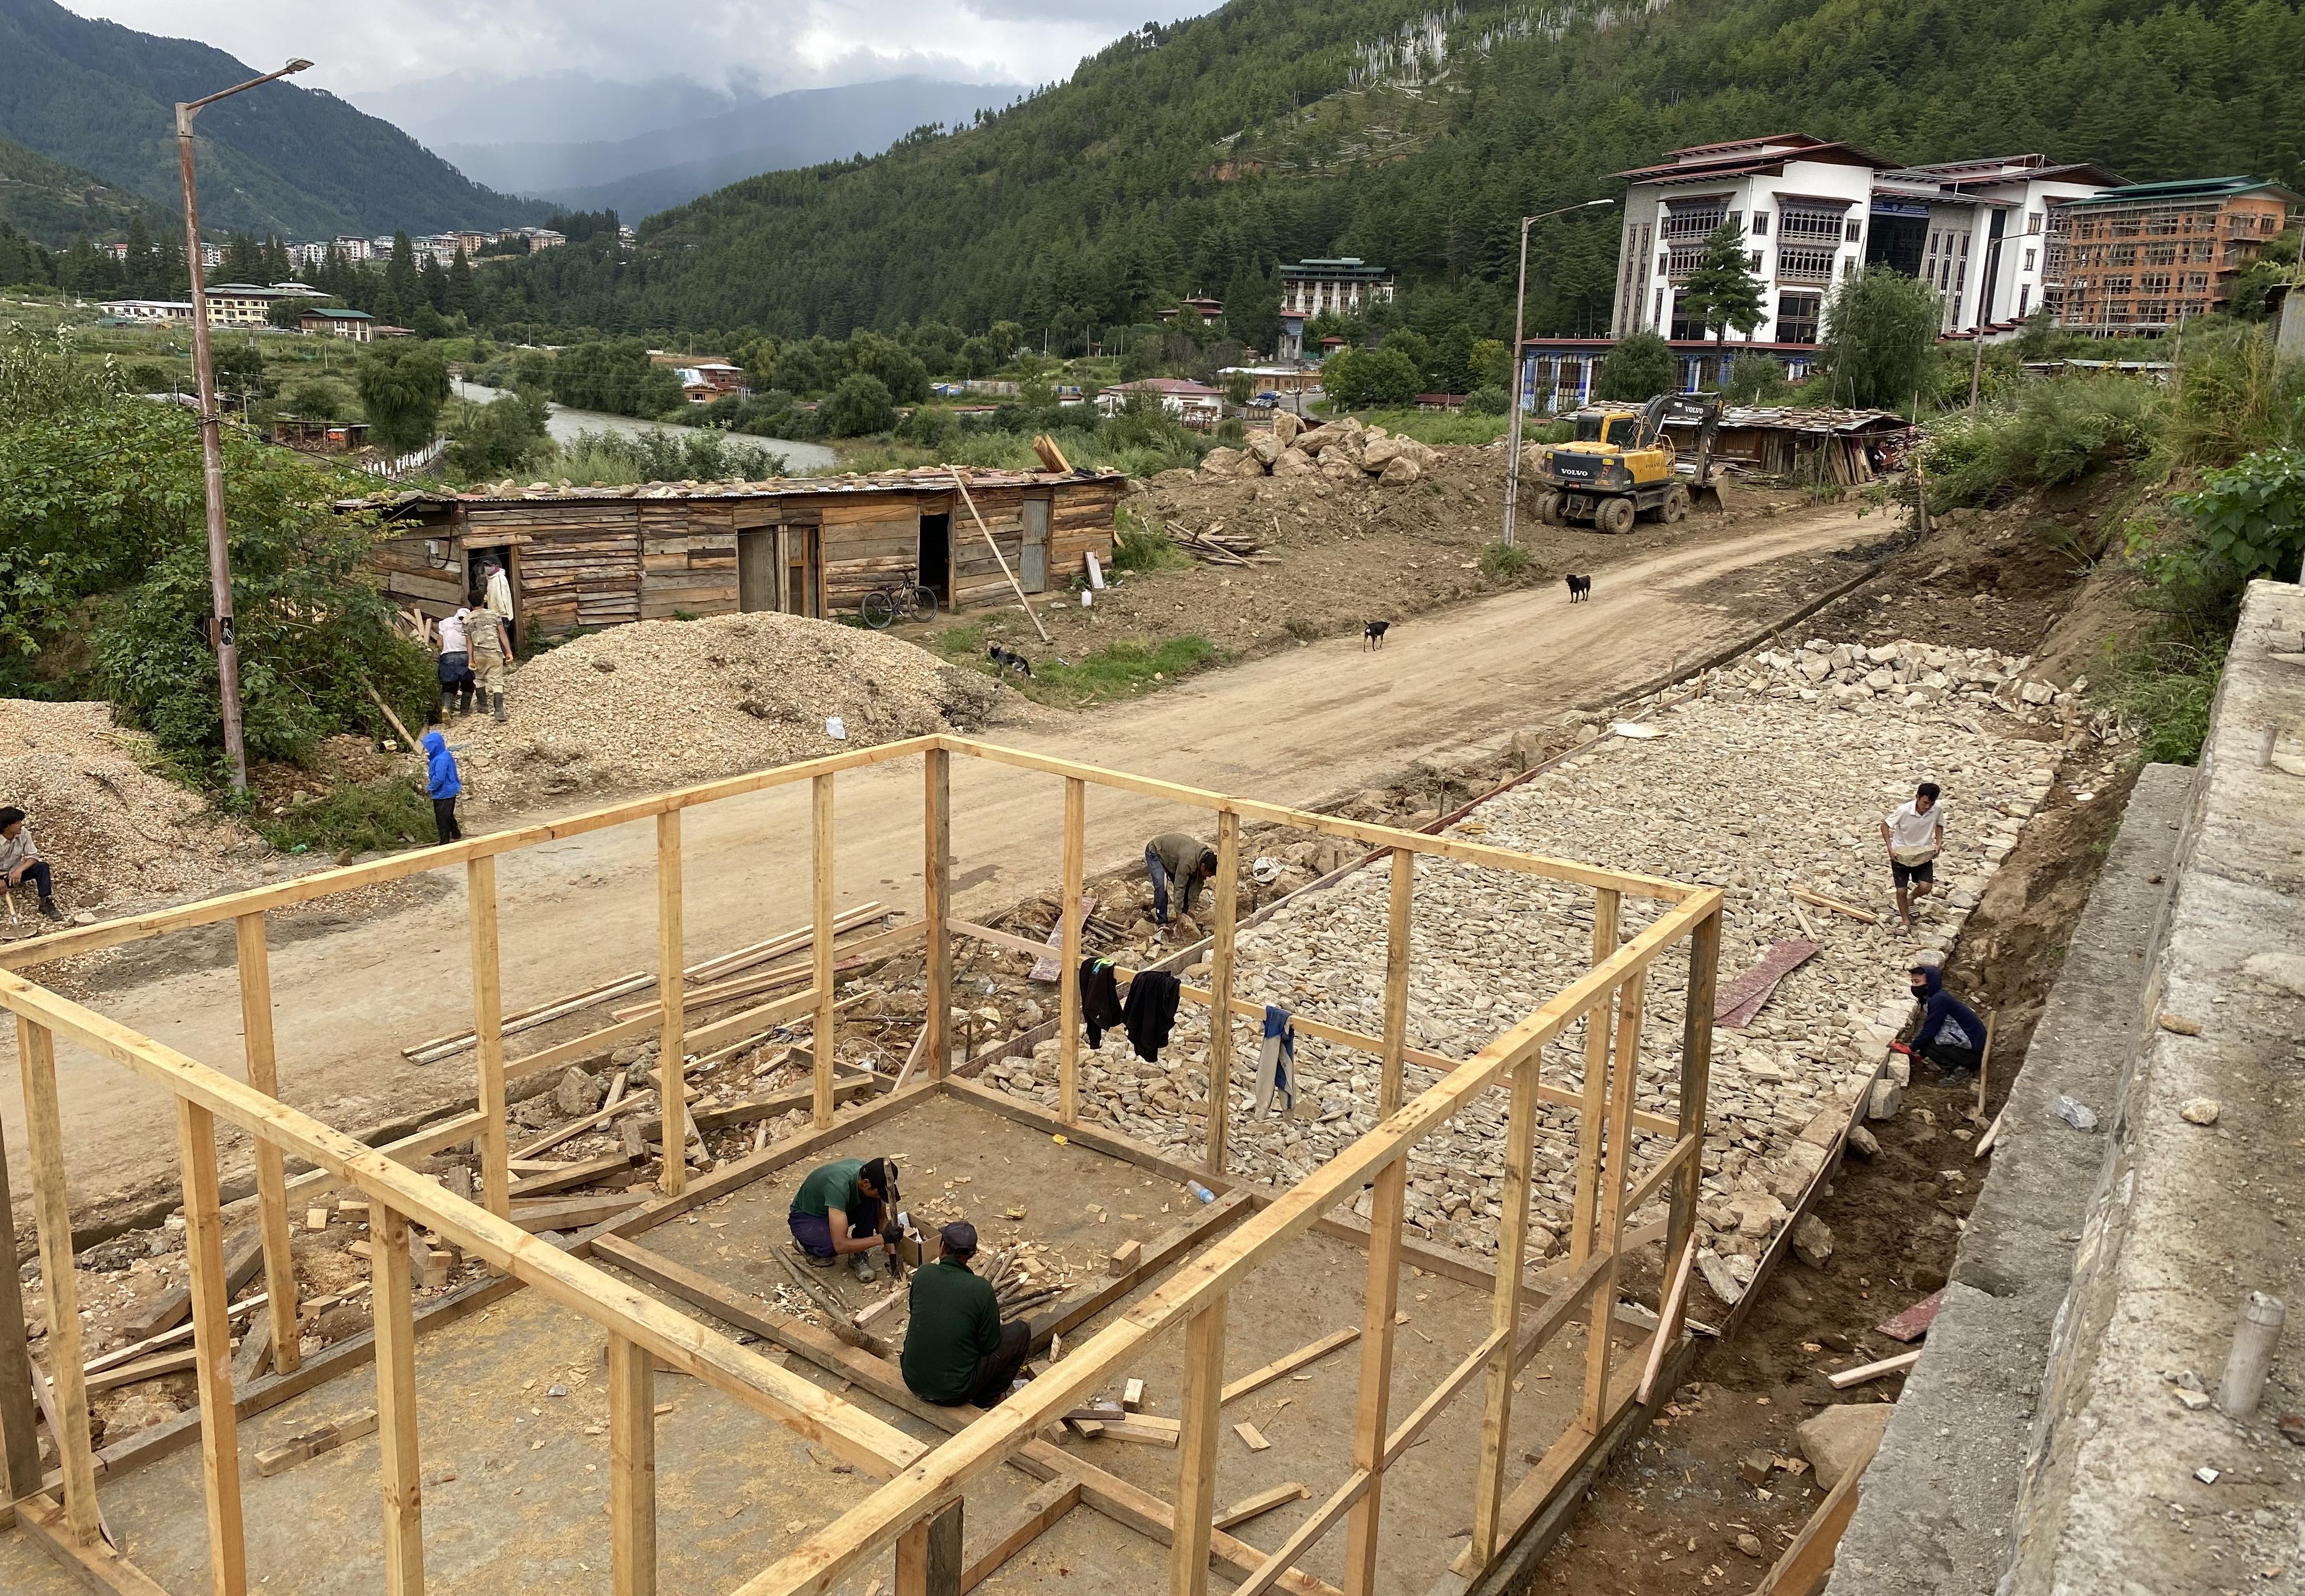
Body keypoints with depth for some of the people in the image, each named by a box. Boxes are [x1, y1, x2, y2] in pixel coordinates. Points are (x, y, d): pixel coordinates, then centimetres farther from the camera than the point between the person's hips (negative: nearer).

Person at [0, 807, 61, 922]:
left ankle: (46, 903, -17)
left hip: (15, 873, 4)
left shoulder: (24, 834, -13)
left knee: (42, 867, -20)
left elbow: (33, 856, -11)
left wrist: (19, 870, -29)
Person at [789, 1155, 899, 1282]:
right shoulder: (839, 1186, -41)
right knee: (832, 1247, -36)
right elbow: (840, 1245, -40)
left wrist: (892, 1254, -17)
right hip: (807, 1217, -5)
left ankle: (859, 1256, -7)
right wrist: (882, 1238, -41)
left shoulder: (872, 1176, -22)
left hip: (840, 1208, 5)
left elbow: (882, 1218, -6)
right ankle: (804, 1243, -1)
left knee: (873, 1202, -23)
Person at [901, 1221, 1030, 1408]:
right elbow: (990, 1345, -8)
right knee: (1020, 1332, 9)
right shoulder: (981, 1289, -17)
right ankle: (985, 1401, 19)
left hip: (912, 1381, 4)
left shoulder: (923, 1274, -6)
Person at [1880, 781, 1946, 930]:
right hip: (1901, 854, -2)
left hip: (1923, 854, 2)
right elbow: (1885, 826, -12)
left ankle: (1911, 899, 23)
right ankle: (1906, 921, 22)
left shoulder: (1937, 810, -16)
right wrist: (1890, 849, -18)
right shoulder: (1904, 810, -25)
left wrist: (1938, 844, -7)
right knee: (1901, 890, 0)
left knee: (1926, 887, -12)